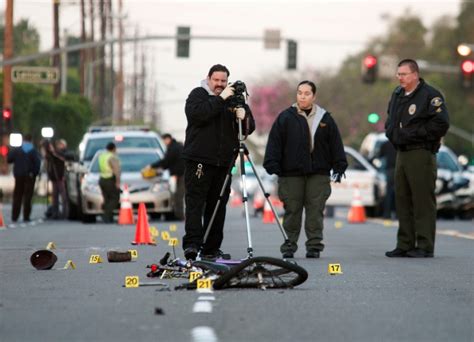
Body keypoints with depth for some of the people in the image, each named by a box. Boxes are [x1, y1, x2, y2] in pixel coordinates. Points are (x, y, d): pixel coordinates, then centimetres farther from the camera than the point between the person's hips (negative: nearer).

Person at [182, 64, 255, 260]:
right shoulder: (198, 94, 4)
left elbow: (249, 128, 13)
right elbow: (197, 114, -17)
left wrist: (243, 116, -10)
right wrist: (220, 99, -18)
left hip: (223, 163, 5)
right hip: (199, 161, -5)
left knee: (218, 206, 4)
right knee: (195, 202, -11)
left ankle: (211, 249, 7)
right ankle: (192, 244, -18)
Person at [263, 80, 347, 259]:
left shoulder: (325, 119, 9)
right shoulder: (285, 118, 4)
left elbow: (336, 144, 11)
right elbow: (274, 144, 2)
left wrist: (339, 167, 5)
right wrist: (272, 166, -6)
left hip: (318, 174, 1)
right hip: (291, 174, -1)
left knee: (315, 211, 0)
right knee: (292, 211, 2)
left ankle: (314, 246, 5)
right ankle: (289, 246, 10)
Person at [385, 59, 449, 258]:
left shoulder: (429, 95, -9)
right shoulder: (397, 95, 17)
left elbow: (441, 123, -17)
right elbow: (391, 120, 31)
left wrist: (416, 134, -15)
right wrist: (391, 133, 12)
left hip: (421, 154, -8)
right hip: (401, 153, 9)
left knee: (423, 201, -7)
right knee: (402, 201, 9)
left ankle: (425, 246, -6)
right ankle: (405, 245, 14)